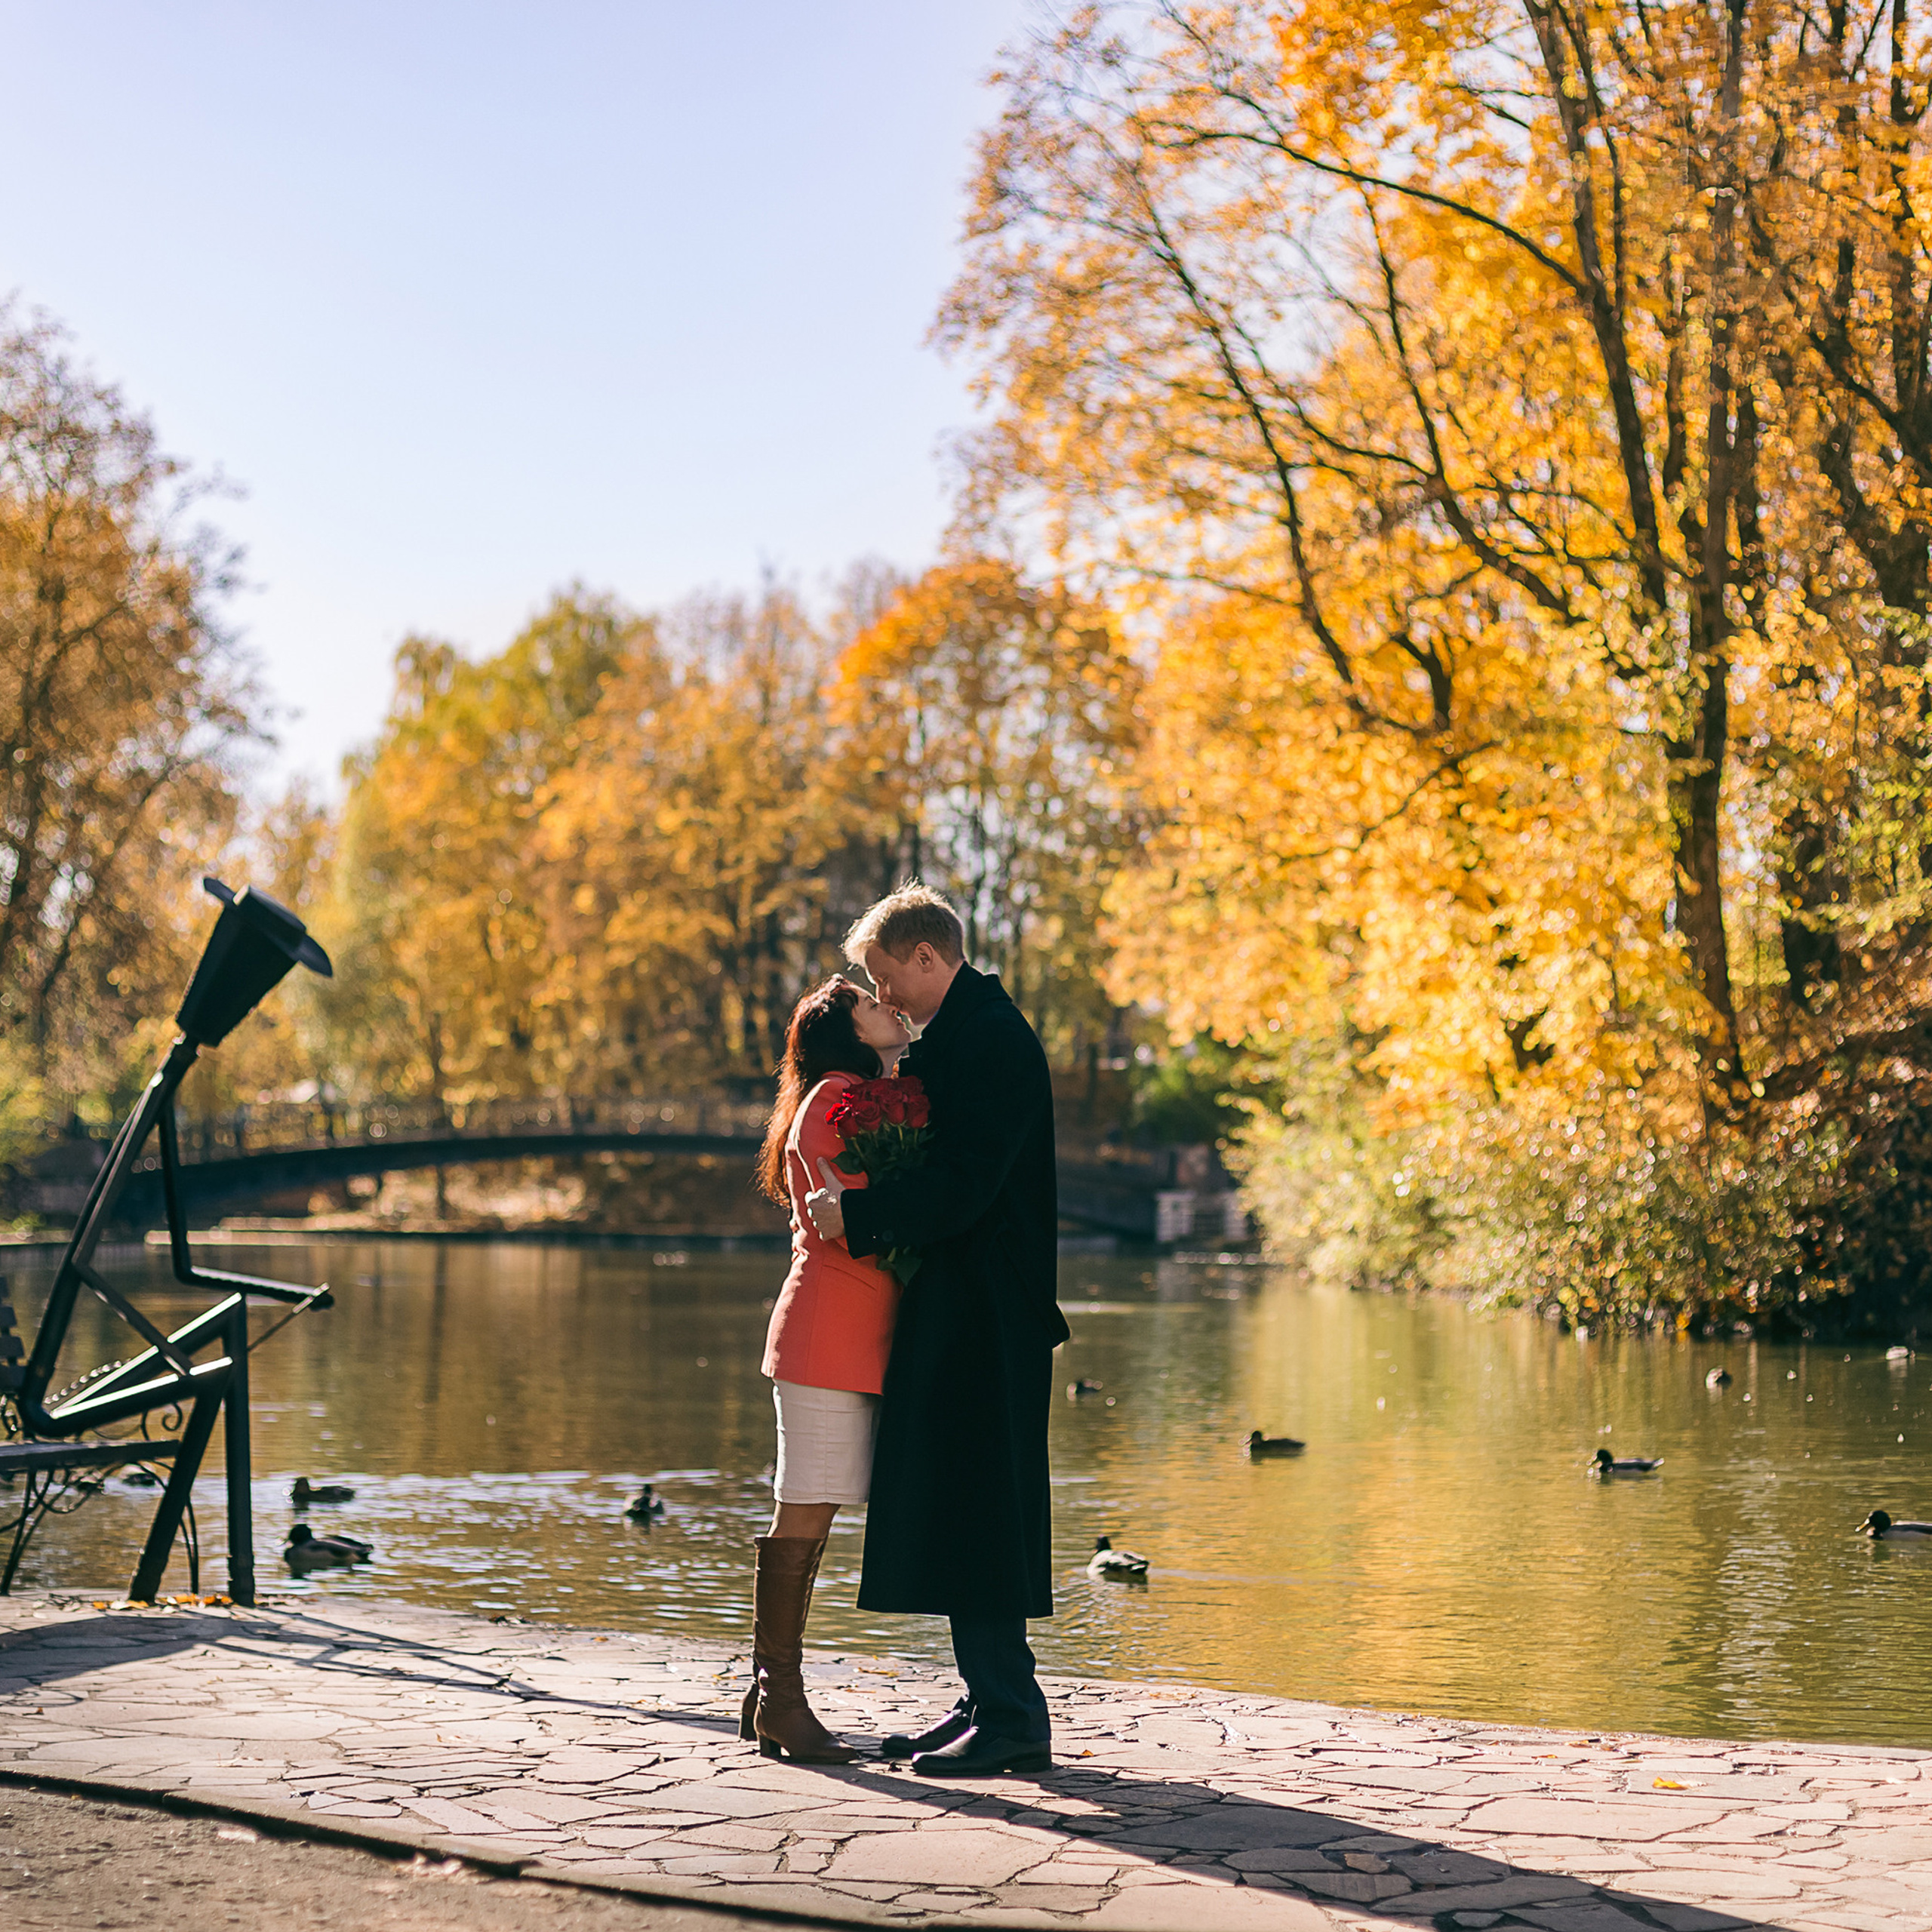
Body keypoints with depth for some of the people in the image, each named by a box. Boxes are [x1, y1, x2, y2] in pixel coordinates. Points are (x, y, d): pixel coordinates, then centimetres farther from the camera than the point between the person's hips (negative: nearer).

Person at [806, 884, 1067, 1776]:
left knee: (973, 1504, -8)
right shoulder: (956, 1035, 17)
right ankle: (988, 1699, 18)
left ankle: (1013, 1715, -3)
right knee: (954, 1509, 12)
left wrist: (854, 1213, -16)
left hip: (983, 1314, -10)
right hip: (950, 1309, 10)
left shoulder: (992, 1039, -15)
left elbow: (963, 1189, -22)